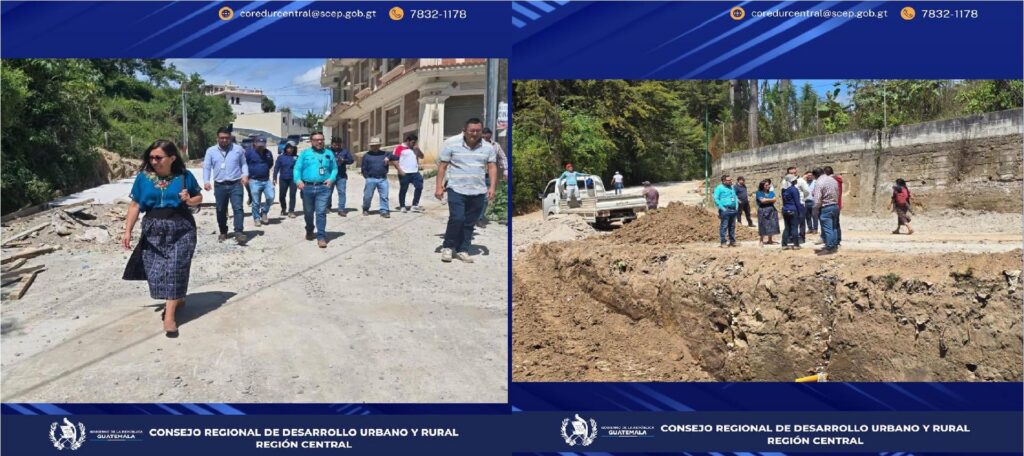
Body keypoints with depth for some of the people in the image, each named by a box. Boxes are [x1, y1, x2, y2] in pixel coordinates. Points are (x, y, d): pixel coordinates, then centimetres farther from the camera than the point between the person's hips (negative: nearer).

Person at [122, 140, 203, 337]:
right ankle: (176, 299, 27)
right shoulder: (143, 177, 0)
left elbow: (199, 197, 11)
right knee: (155, 270, 2)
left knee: (175, 269, -7)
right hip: (153, 230, 2)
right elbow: (135, 205, 4)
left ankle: (169, 316, -7)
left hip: (181, 229, -2)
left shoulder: (184, 176, -2)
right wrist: (128, 231, -1)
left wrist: (189, 200, -12)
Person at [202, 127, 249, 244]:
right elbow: (206, 167, 5)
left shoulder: (238, 149, 5)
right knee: (221, 210, 10)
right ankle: (223, 232, 25)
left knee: (238, 208, -14)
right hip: (219, 185, 2)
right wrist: (206, 181, -8)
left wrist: (245, 175, -7)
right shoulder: (211, 151, 5)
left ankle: (239, 232, -18)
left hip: (236, 184, -2)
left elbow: (244, 164, 11)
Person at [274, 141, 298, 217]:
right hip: (283, 179, 1)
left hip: (293, 179, -1)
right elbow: (276, 168, 3)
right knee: (282, 195, 7)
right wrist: (275, 178, -2)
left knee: (292, 195, -5)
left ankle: (291, 211, 0)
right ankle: (283, 209, 31)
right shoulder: (281, 157, 3)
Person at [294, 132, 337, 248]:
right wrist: (298, 180, -13)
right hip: (307, 187, 1)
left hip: (323, 187, -1)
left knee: (321, 212, -11)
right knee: (308, 212, 14)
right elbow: (297, 168, 3)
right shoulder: (305, 153, 8)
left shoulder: (329, 153, 13)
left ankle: (321, 237, -9)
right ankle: (309, 231, 38)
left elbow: (334, 168, 14)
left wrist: (331, 179, -4)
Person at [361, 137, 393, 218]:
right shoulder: (367, 155, 7)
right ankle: (365, 209, 25)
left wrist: (389, 157, -7)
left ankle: (384, 211, 2)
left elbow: (395, 157, 11)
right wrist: (367, 177, 0)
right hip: (371, 179, -1)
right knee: (367, 196, 6)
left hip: (383, 179, 1)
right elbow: (363, 168, 8)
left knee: (384, 196, -3)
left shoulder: (384, 154, 12)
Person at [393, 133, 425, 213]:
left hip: (415, 172, 6)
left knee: (419, 187, -4)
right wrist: (400, 170, -15)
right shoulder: (399, 148, -4)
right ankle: (402, 206, 14)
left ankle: (415, 205, 4)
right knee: (403, 190, 3)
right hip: (404, 173, -6)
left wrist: (417, 150, 2)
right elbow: (394, 160, -8)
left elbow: (421, 157, 20)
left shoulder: (414, 148, 17)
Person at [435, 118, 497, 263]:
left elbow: (492, 167, 7)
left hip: (478, 192, 3)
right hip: (457, 189, -3)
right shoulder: (451, 143, -3)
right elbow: (443, 165, -1)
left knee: (470, 223, 7)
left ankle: (462, 250, 19)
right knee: (457, 218, -13)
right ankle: (447, 247, 7)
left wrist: (492, 187, -4)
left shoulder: (488, 148, 4)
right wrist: (439, 186, -5)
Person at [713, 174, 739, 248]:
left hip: (733, 210, 7)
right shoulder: (719, 188, -4)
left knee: (732, 226, 10)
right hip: (725, 210, -7)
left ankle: (732, 241, 17)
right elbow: (716, 199, -11)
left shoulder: (731, 187, 19)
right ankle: (723, 242, -4)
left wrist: (737, 206, 14)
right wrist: (722, 208, -16)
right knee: (724, 226, -7)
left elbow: (735, 197, 27)